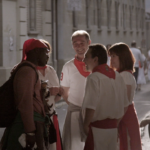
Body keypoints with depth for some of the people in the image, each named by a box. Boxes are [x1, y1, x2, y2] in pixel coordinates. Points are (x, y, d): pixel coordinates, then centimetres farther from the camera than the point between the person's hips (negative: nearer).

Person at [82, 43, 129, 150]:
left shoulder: (94, 78, -15)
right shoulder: (117, 76, 8)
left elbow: (91, 107, -22)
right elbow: (125, 105, 12)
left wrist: (85, 125, -9)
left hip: (98, 128, -7)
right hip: (113, 127, 7)